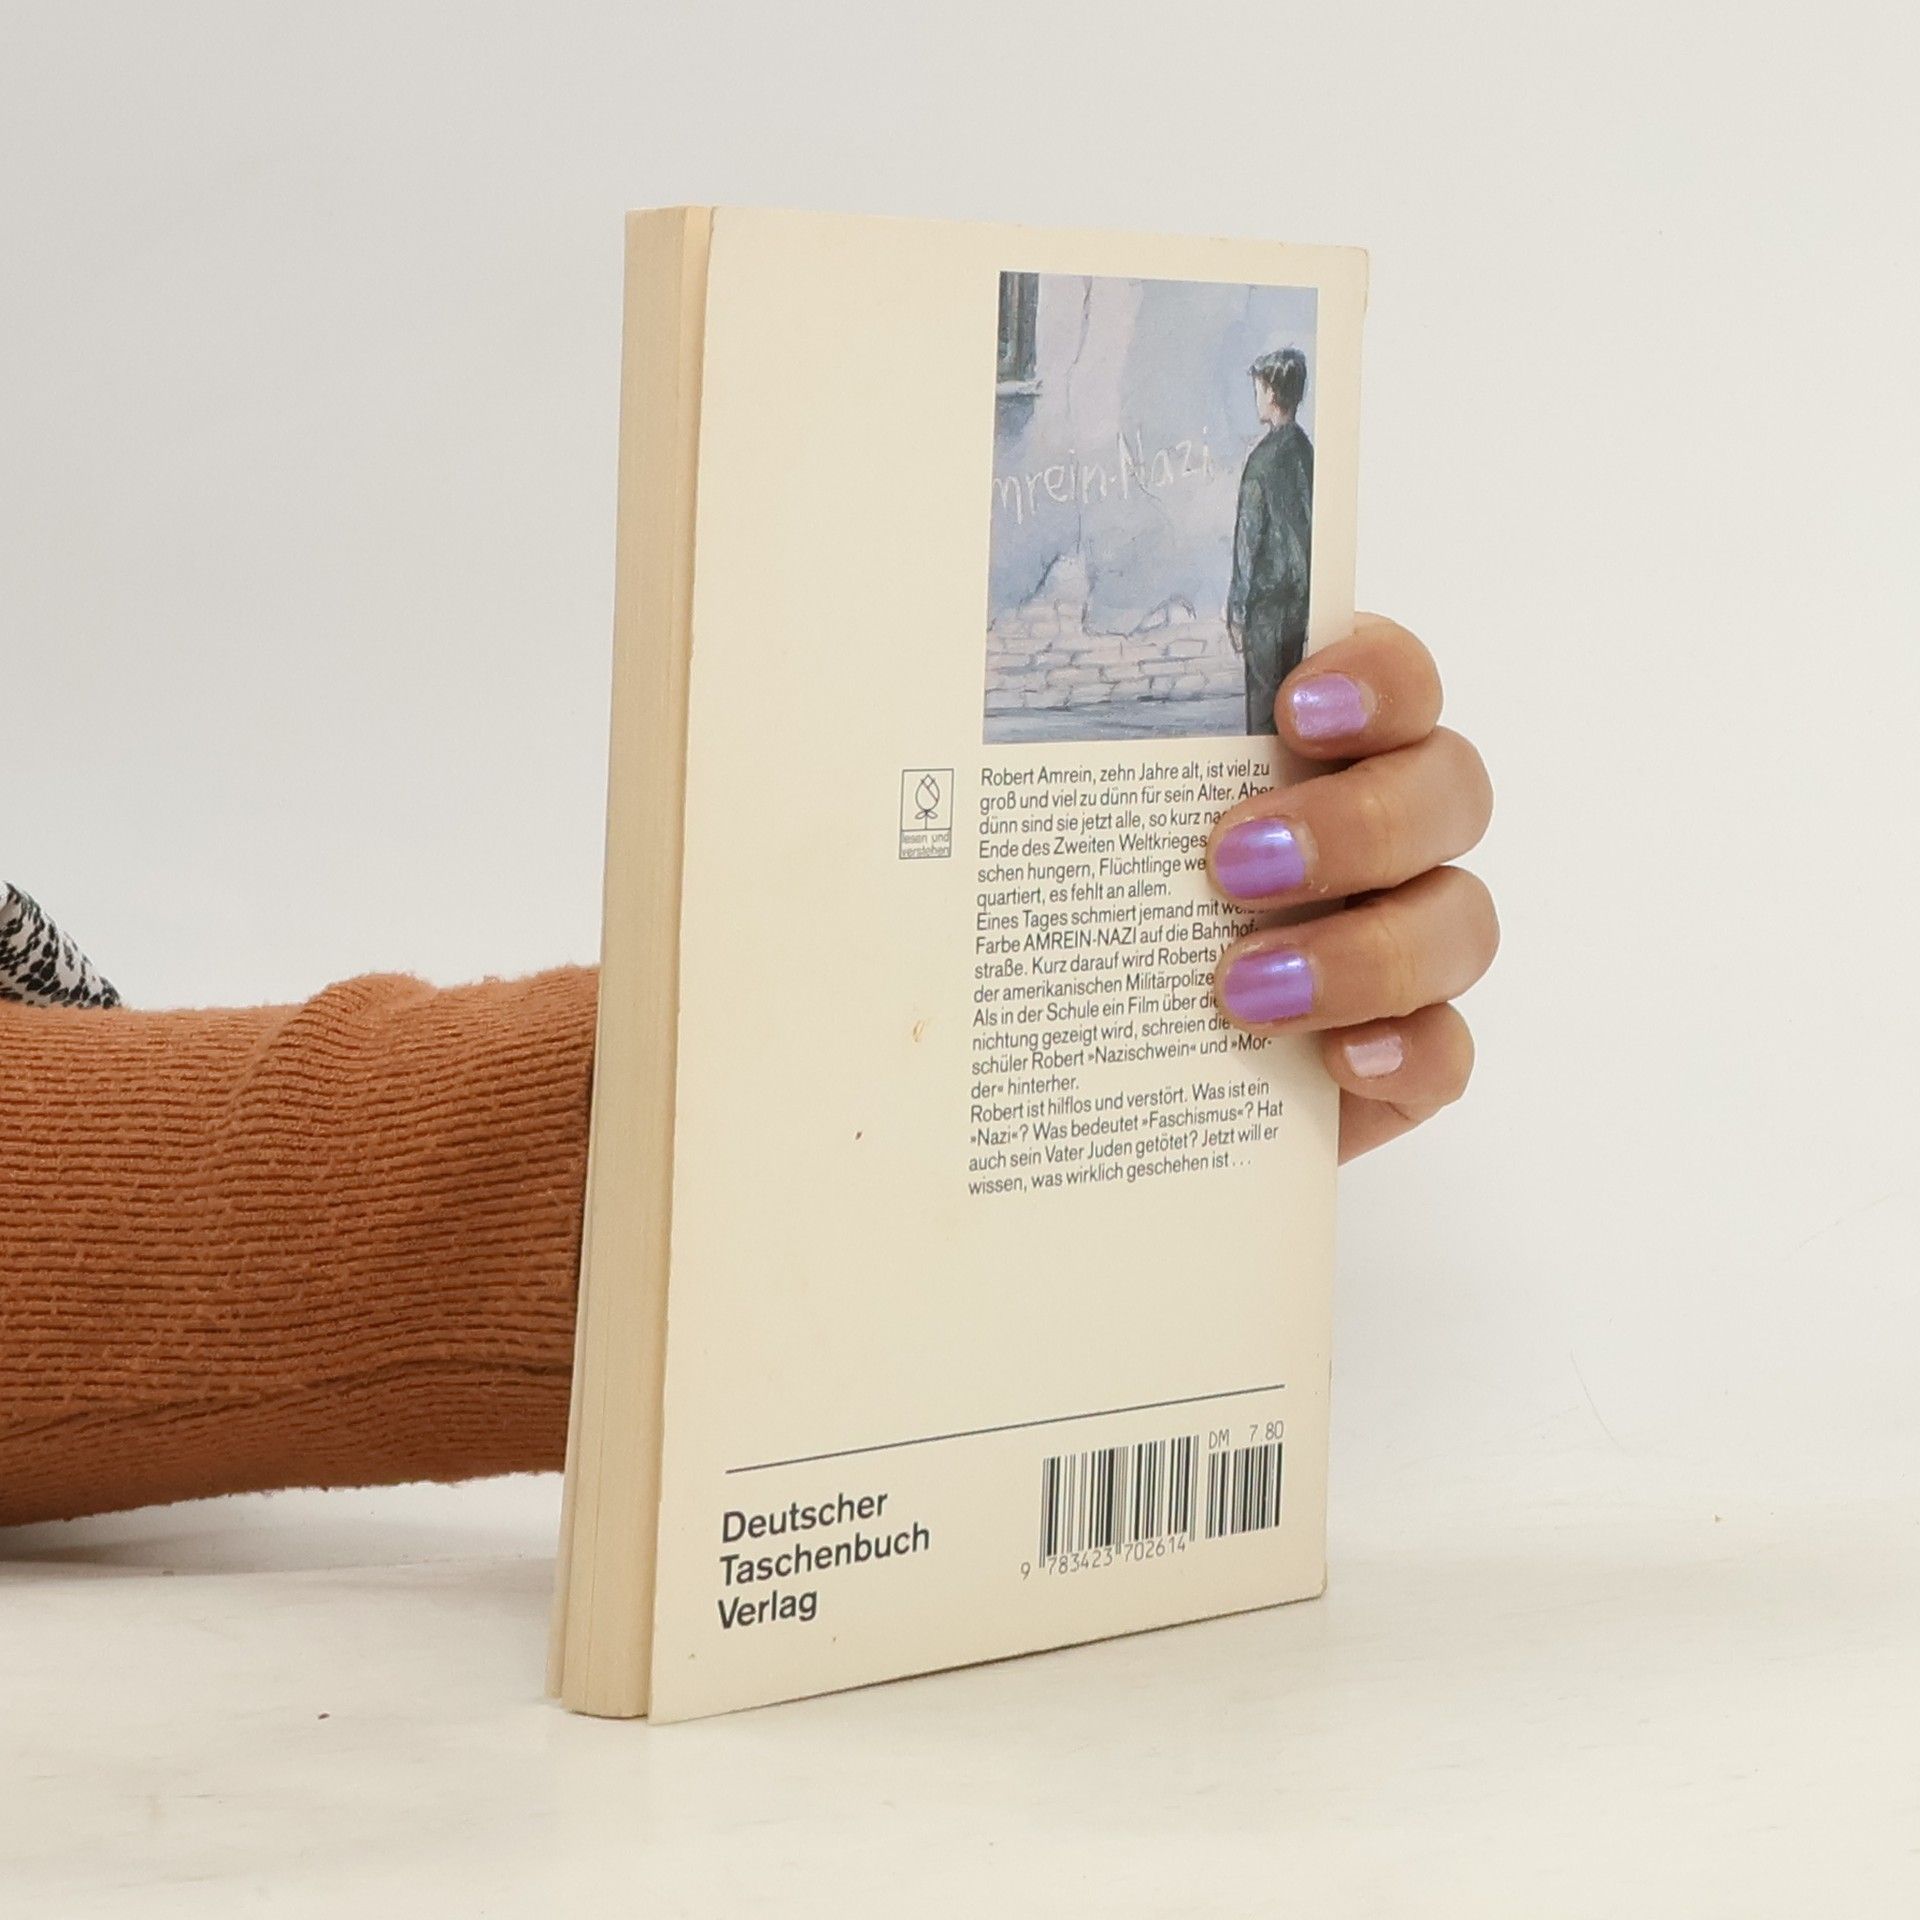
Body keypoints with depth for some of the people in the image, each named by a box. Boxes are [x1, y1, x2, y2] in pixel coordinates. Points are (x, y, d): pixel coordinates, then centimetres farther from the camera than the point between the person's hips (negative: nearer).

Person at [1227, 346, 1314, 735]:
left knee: (1262, 702, -2)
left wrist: (1237, 611, -10)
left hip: (1267, 599, -7)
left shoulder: (1264, 458, -16)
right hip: (1300, 595, 7)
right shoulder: (1306, 451, 6)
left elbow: (1249, 539, -15)